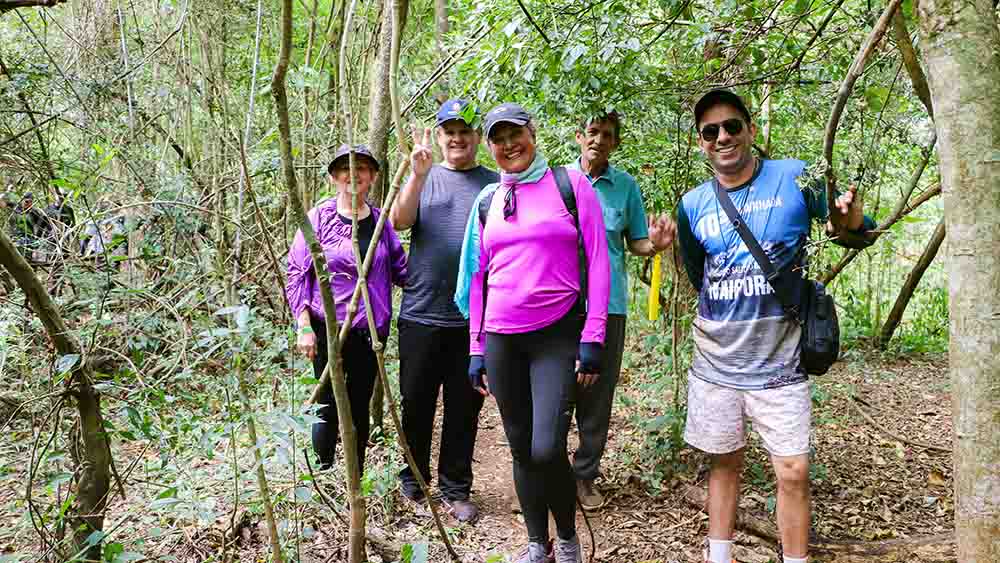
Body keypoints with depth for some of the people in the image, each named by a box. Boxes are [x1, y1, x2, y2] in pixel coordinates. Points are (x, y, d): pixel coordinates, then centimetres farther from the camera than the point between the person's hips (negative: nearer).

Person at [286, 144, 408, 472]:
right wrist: (304, 327, -11)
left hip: (371, 330, 4)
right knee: (329, 408, 4)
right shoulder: (319, 217, -6)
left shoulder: (381, 220, 3)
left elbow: (400, 269, 8)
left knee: (360, 408, 13)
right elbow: (296, 273, -5)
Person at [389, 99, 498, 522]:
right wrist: (418, 175, -22)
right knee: (416, 403, 11)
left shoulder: (494, 184, 7)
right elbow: (399, 222, -9)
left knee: (464, 408, 9)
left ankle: (456, 489, 23)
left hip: (473, 318, 0)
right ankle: (412, 480, 29)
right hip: (421, 314, 0)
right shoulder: (423, 177, 7)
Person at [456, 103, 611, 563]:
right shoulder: (487, 200, 11)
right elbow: (477, 277, 14)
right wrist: (476, 349, 11)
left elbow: (597, 261, -3)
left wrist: (592, 337, -10)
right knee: (521, 450, 9)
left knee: (547, 449, -13)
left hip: (558, 335, -4)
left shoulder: (570, 184, 0)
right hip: (501, 339, 4)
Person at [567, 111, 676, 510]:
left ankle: (585, 474, 23)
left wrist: (655, 244, -14)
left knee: (598, 394, 8)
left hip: (608, 302, 1)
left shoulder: (626, 185, 5)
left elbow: (635, 242, 8)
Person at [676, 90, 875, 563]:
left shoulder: (795, 178, -7)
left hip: (778, 363, -2)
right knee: (724, 464, 15)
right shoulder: (692, 205, 0)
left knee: (793, 474, 0)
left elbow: (859, 236, -2)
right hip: (716, 362, 2)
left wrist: (850, 219, -23)